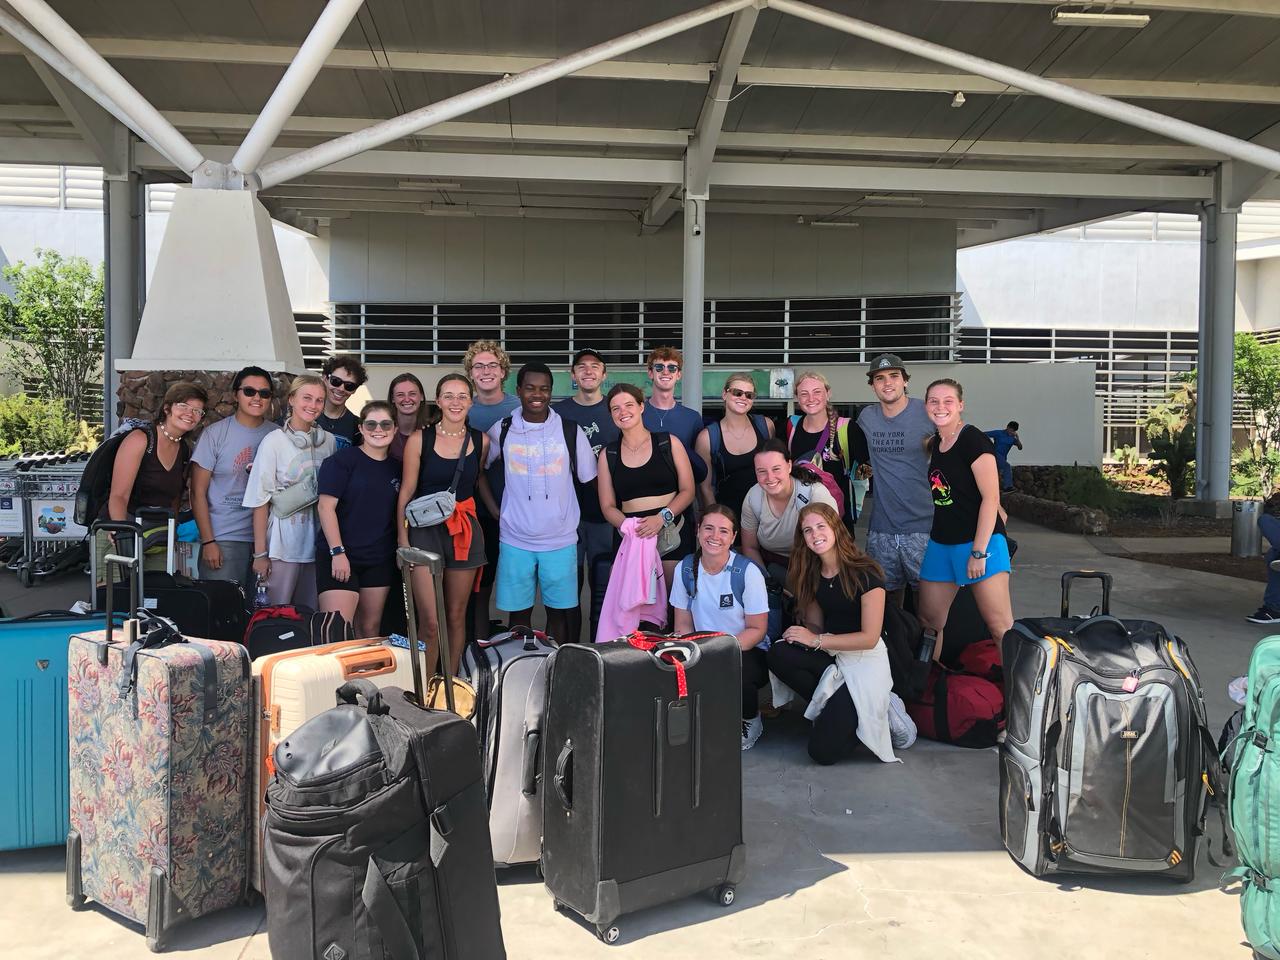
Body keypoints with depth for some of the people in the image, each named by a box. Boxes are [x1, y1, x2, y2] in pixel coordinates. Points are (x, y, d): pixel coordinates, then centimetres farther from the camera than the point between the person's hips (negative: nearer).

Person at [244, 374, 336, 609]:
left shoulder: (329, 441, 7)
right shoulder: (274, 441, -6)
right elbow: (260, 501, -7)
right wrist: (260, 554, -9)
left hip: (317, 545, 4)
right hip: (283, 545, -4)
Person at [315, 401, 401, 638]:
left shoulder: (395, 468, 11)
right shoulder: (343, 460, -6)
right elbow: (325, 506, -11)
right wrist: (337, 552, -16)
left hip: (380, 560, 6)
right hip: (339, 556, -5)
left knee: (370, 629, 11)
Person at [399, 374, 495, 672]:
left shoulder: (480, 441, 2)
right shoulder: (420, 439, -5)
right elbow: (406, 491, -2)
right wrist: (403, 540, -7)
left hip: (465, 530, 3)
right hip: (426, 529, -3)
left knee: (456, 617, 10)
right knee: (430, 623, -10)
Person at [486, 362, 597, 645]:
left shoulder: (570, 430, -1)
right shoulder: (501, 430, 1)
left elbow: (588, 478, 7)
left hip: (561, 540, 0)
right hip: (515, 540, 0)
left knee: (559, 611, 8)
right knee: (518, 612, 7)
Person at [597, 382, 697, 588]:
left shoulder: (669, 443, 5)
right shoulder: (608, 454, 10)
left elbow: (688, 491, 3)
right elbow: (608, 506, 9)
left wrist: (662, 517, -14)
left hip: (673, 534, -1)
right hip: (631, 538, 1)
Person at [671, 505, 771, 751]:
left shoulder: (747, 572, -11)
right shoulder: (685, 569, 0)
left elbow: (757, 629, -8)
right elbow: (683, 624, 6)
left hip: (748, 652, -3)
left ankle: (751, 721, -1)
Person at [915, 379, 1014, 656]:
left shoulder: (973, 439, -12)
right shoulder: (935, 443, 11)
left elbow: (991, 498, -16)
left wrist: (979, 552, -18)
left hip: (978, 542, -8)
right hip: (941, 544, 8)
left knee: (1000, 626, -7)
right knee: (929, 620, 11)